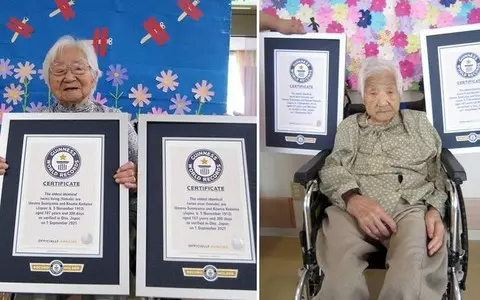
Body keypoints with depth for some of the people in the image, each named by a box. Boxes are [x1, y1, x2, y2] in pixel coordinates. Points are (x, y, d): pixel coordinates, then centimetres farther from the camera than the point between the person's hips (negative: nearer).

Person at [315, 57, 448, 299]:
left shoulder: (419, 122, 24)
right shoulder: (348, 127, 24)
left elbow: (438, 171, 17)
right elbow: (332, 168, 10)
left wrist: (435, 210, -5)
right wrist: (353, 200, -13)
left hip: (410, 208, 0)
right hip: (352, 210, 0)